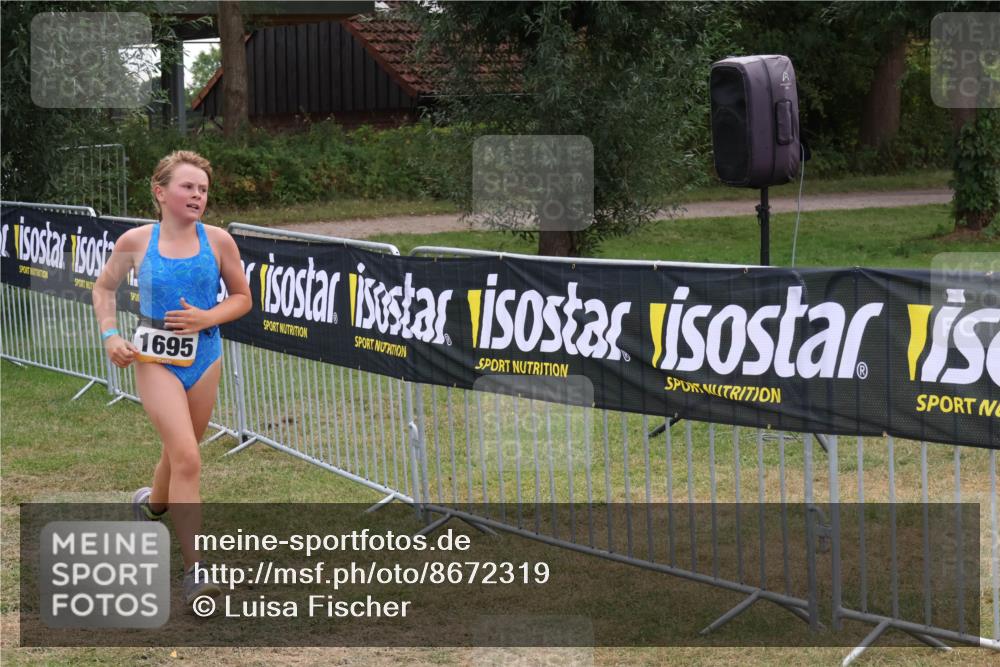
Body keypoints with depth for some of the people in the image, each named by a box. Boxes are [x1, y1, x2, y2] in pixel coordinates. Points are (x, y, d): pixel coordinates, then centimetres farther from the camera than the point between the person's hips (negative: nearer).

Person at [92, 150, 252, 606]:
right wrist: (110, 336, -3)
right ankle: (194, 571, -14)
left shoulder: (218, 241, -4)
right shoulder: (136, 241, -6)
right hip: (155, 358, -3)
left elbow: (242, 298, 6)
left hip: (204, 355, 3)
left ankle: (152, 502, 54)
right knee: (187, 458, -16)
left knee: (180, 451, 19)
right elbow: (104, 287, 11)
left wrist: (207, 317, -12)